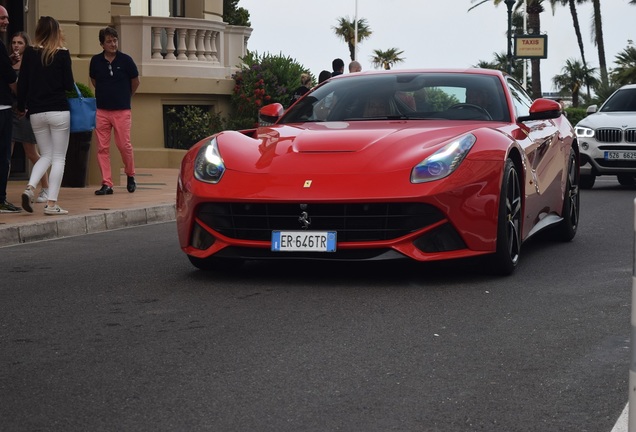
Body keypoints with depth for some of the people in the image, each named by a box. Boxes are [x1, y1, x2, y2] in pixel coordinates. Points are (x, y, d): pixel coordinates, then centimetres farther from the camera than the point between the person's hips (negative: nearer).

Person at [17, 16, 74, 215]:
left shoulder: (29, 53, 3)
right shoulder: (62, 54, -5)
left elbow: (22, 83, 5)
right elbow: (69, 85, -4)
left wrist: (21, 107, 17)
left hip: (36, 113, 4)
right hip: (59, 111, -4)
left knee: (46, 155, 16)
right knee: (58, 158, 4)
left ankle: (30, 187, -9)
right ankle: (51, 203, -3)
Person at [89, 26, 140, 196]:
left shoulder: (125, 60, -4)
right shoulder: (96, 61, 2)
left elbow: (135, 82, 9)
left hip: (122, 111, -2)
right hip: (102, 110, 2)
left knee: (124, 145, -3)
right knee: (102, 148, 0)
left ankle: (130, 176, 21)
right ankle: (106, 184, 4)